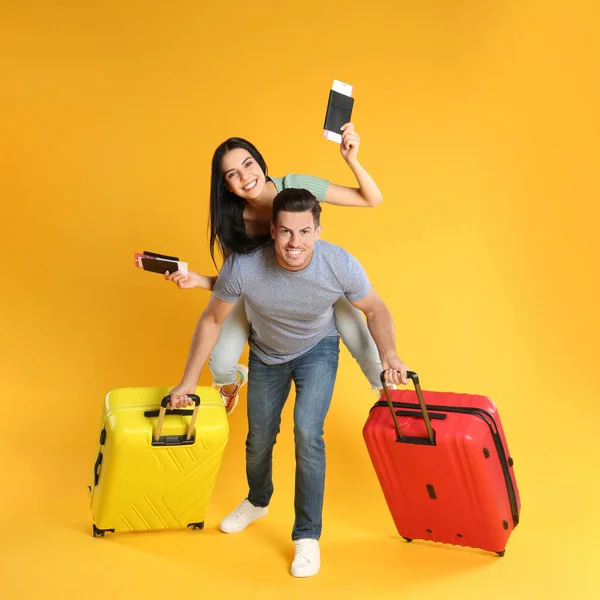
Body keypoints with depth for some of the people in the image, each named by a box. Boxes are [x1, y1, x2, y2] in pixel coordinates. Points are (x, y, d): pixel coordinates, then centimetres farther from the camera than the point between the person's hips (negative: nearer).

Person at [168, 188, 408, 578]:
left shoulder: (341, 265, -33)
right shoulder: (243, 267, -35)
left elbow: (375, 309, -13)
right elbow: (212, 320, -16)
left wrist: (389, 354, -30)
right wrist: (188, 383, -12)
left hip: (318, 349, -1)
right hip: (266, 355, 2)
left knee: (307, 433, -20)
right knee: (259, 439, 14)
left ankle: (308, 536, 0)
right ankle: (258, 502, 49)